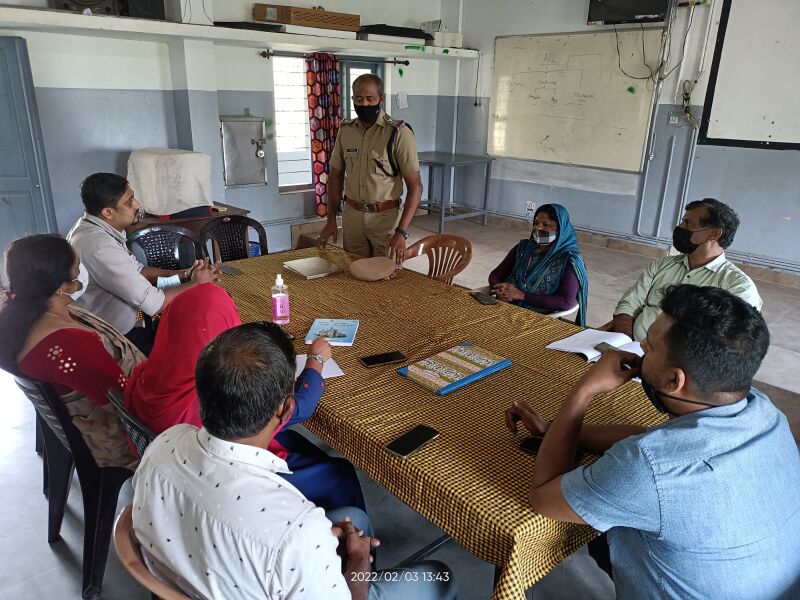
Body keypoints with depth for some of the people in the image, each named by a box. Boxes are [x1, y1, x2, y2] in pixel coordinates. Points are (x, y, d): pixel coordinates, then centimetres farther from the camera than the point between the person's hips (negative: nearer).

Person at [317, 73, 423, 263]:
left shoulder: (399, 133, -12)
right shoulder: (345, 130, 3)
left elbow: (415, 186, -14)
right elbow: (336, 176, 12)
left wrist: (402, 232, -22)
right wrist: (331, 219, 5)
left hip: (386, 218, -4)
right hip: (351, 216, 4)